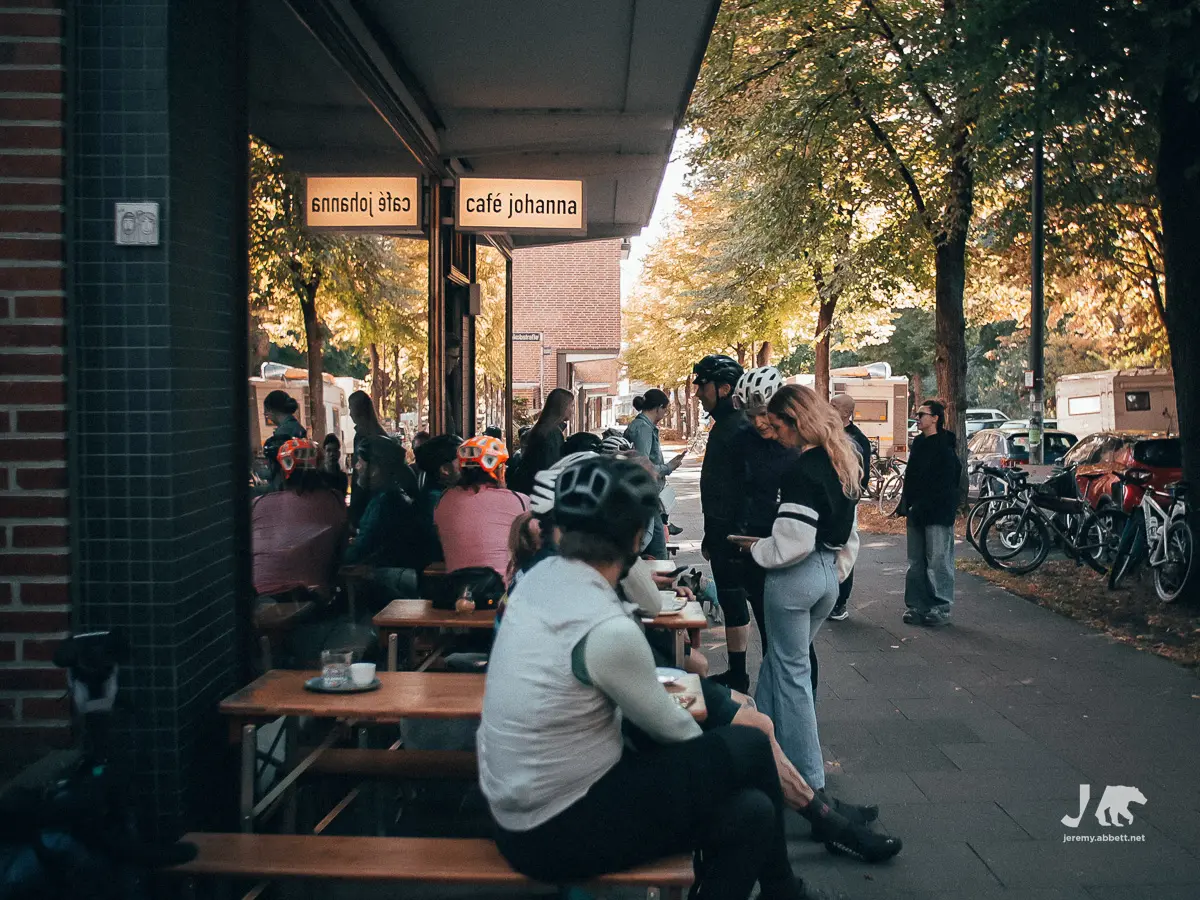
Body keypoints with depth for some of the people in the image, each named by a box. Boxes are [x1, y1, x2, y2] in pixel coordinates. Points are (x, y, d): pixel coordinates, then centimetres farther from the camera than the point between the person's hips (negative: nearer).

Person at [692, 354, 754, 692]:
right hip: (721, 531, 10)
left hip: (733, 534, -10)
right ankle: (735, 673, 24)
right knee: (730, 601, 15)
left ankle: (738, 676, 7)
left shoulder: (741, 428, -17)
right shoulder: (723, 426, 15)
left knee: (733, 601, -2)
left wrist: (737, 535, -24)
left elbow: (750, 486, -22)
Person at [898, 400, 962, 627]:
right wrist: (907, 503, 10)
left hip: (938, 513, -8)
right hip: (917, 512, 8)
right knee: (916, 563, 12)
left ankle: (941, 608, 4)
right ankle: (917, 606, 19)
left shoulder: (945, 447, -13)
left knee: (938, 561, -3)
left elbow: (945, 484, -18)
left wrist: (923, 506, -19)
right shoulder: (919, 443, 13)